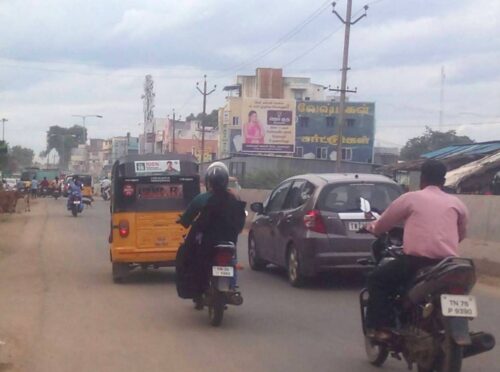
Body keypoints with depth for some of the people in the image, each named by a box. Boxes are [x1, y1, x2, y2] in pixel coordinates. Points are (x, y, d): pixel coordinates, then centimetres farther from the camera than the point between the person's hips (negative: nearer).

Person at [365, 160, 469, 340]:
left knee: (377, 280, 12)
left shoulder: (411, 198, 6)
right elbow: (461, 234, 28)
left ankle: (381, 327, 0)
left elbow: (383, 224, 15)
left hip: (417, 260, -4)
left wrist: (372, 227, 38)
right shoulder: (456, 203, 15)